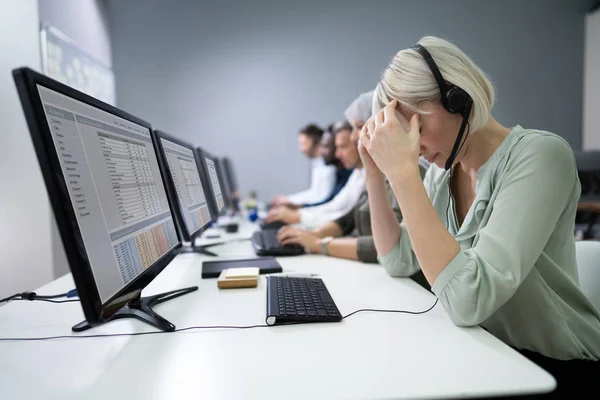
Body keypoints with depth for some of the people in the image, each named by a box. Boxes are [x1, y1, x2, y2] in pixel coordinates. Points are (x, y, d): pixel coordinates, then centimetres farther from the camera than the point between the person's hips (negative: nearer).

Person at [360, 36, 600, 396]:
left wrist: (404, 173, -35)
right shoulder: (443, 171, -1)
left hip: (557, 368, -5)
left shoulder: (540, 155, -23)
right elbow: (399, 262, -1)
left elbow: (468, 301, -34)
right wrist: (377, 173, -8)